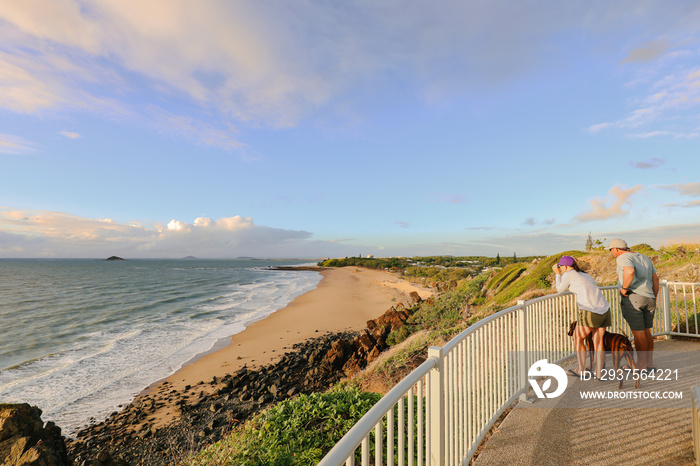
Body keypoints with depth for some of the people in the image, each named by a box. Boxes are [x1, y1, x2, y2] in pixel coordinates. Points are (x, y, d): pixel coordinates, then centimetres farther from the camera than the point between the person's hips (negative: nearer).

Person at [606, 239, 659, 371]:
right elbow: (655, 278, 17)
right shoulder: (644, 258, 17)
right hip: (648, 299, 8)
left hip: (632, 297, -8)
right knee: (646, 332, 16)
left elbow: (629, 271, -30)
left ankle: (641, 366, 9)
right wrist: (654, 299, 21)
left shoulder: (623, 258, -9)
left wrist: (624, 288, -17)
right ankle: (650, 363, 24)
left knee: (638, 333, 0)